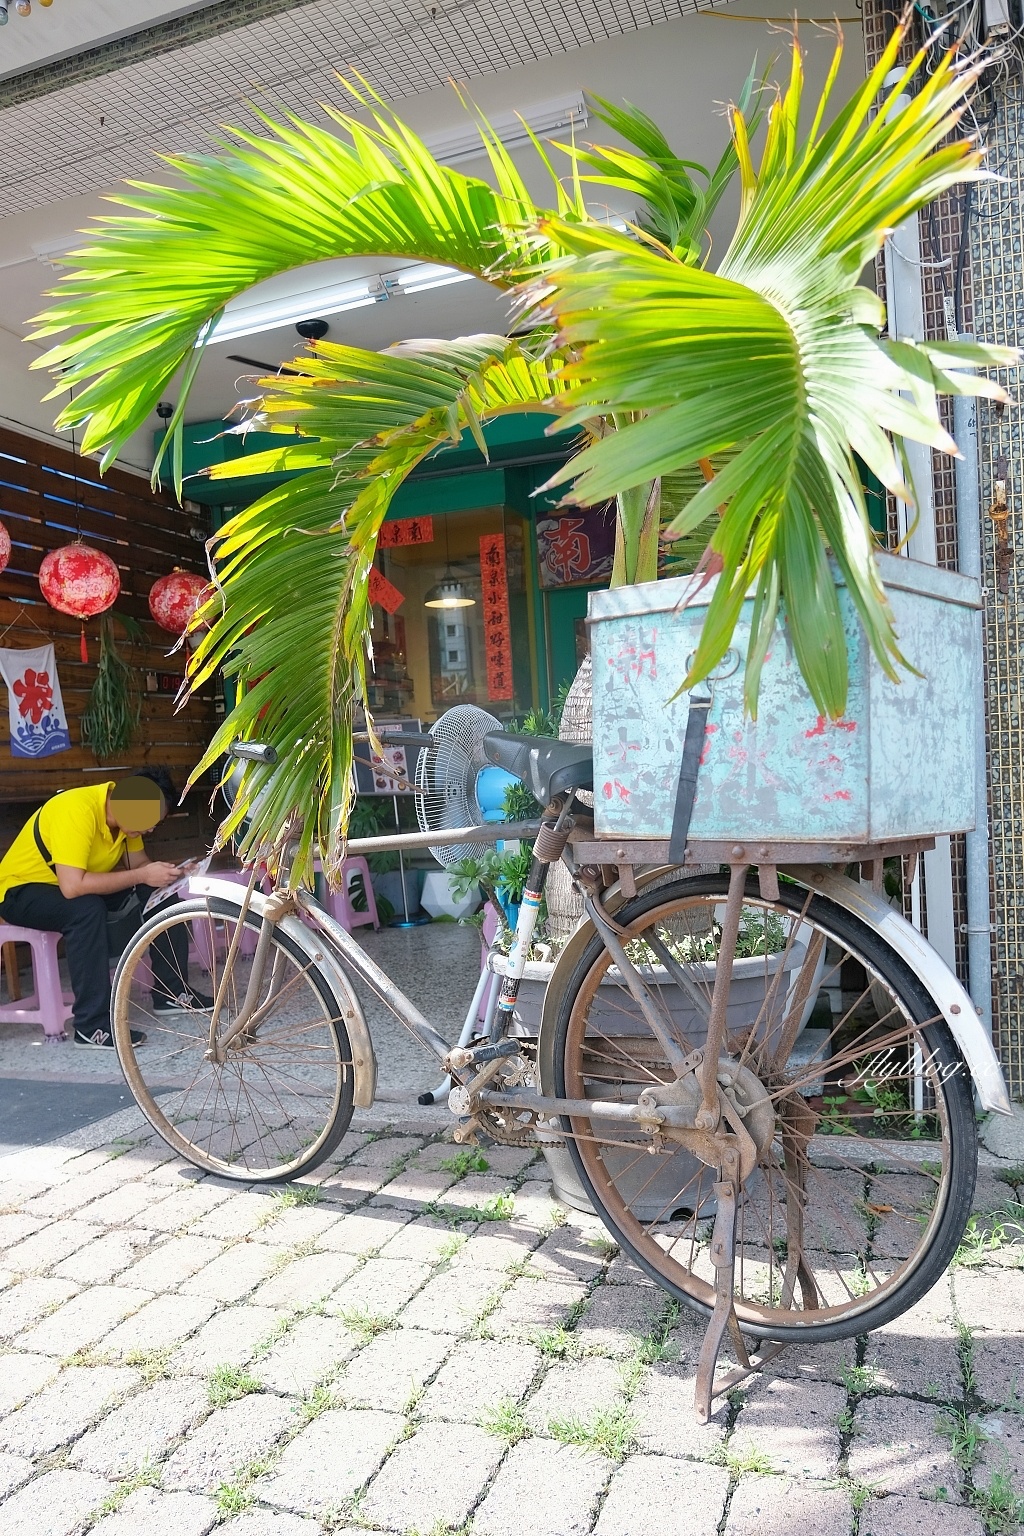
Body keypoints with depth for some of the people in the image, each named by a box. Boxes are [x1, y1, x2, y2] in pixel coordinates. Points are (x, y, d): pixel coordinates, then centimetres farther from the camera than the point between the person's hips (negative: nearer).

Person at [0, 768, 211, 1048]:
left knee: (158, 892, -12)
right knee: (87, 908, -37)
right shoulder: (76, 812, -34)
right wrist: (143, 875, -34)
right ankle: (92, 1026, -30)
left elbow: (138, 862, 0)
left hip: (73, 884, 7)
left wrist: (164, 873, -22)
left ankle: (172, 992, -3)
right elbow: (72, 887, -40)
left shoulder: (124, 809, -11)